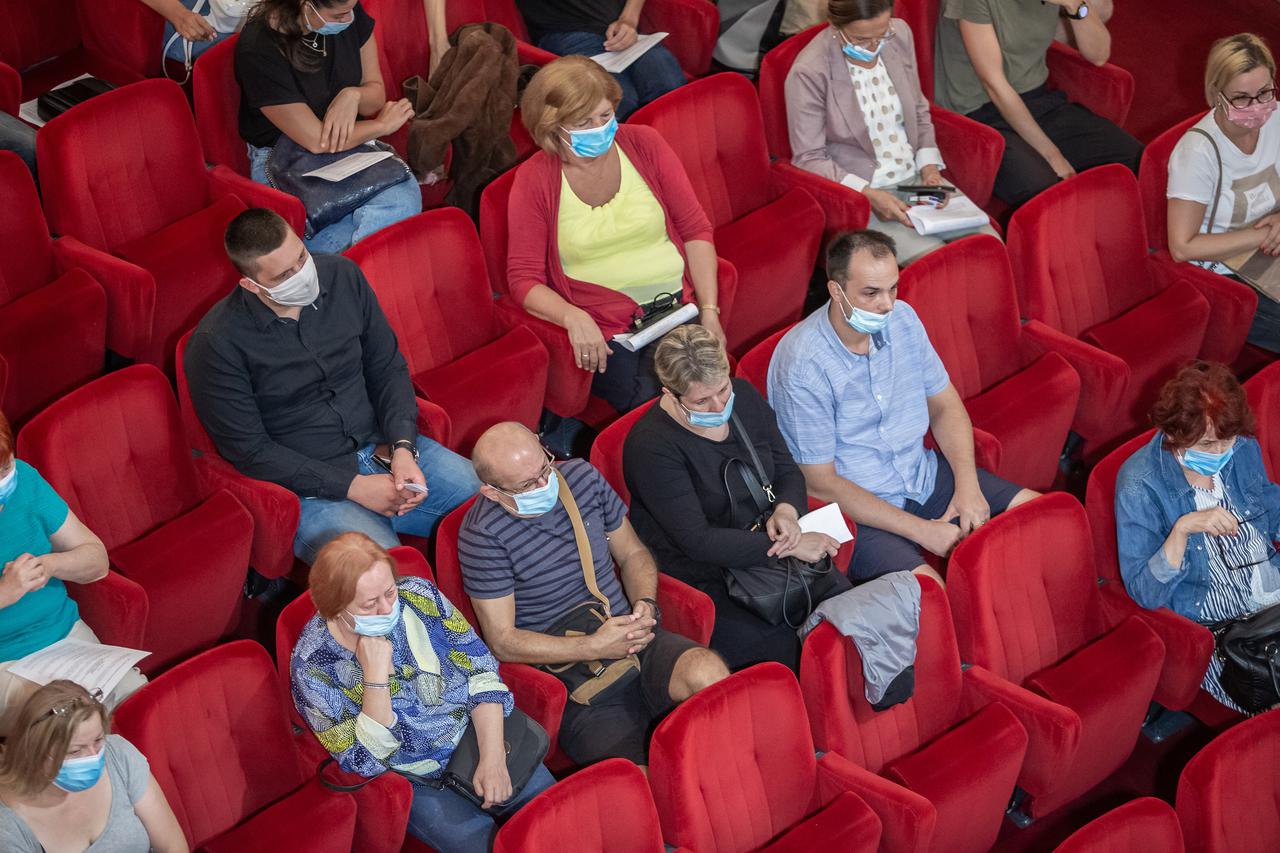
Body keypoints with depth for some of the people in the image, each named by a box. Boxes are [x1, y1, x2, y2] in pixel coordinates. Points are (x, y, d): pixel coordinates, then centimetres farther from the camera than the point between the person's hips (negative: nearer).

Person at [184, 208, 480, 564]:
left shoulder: (343, 277, -1)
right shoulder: (217, 344, -16)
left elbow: (388, 368, 9)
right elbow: (250, 451, -12)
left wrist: (403, 448, -9)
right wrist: (352, 486, -16)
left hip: (384, 450, 6)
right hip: (311, 488, -6)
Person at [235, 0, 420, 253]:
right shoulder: (258, 49, -22)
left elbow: (376, 95, 8)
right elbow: (315, 141, -20)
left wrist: (354, 96, -16)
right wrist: (383, 125, -9)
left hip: (349, 142, 6)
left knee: (404, 196, -29)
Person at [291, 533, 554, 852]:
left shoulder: (419, 595, -10)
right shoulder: (313, 667, -20)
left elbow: (481, 670, -5)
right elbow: (365, 761, -19)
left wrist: (493, 758, -16)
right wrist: (376, 673, -31)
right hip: (413, 781, -3)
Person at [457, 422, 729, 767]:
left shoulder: (582, 477, 5)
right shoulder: (483, 535, -11)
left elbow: (633, 554, 18)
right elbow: (503, 642, -9)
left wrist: (645, 603, -4)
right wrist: (595, 647, -15)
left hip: (632, 641, 5)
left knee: (707, 672, -29)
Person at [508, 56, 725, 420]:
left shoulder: (644, 144, 8)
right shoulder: (534, 180, 1)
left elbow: (695, 229, 11)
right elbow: (524, 279, -1)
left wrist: (709, 309, -2)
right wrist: (574, 318, -20)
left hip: (675, 304, 2)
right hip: (601, 327, -2)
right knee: (644, 399, -30)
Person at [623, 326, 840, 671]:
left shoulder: (745, 397, 4)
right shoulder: (651, 445, -17)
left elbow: (788, 470, 15)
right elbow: (697, 541, -20)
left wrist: (787, 510, -9)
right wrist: (790, 546, -21)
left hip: (764, 556, 6)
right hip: (702, 582, -6)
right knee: (783, 648, -28)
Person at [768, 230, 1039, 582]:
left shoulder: (902, 319, -1)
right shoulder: (802, 364, -22)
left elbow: (944, 405, 12)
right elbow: (820, 483, -19)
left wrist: (967, 485, -6)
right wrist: (920, 529, -20)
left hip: (925, 475, 7)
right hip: (856, 508, -7)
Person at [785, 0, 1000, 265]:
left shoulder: (900, 34, -1)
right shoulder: (809, 73, -18)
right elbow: (809, 159, -12)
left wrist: (929, 166, -3)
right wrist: (868, 194, -22)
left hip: (916, 176, 6)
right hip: (855, 191, -6)